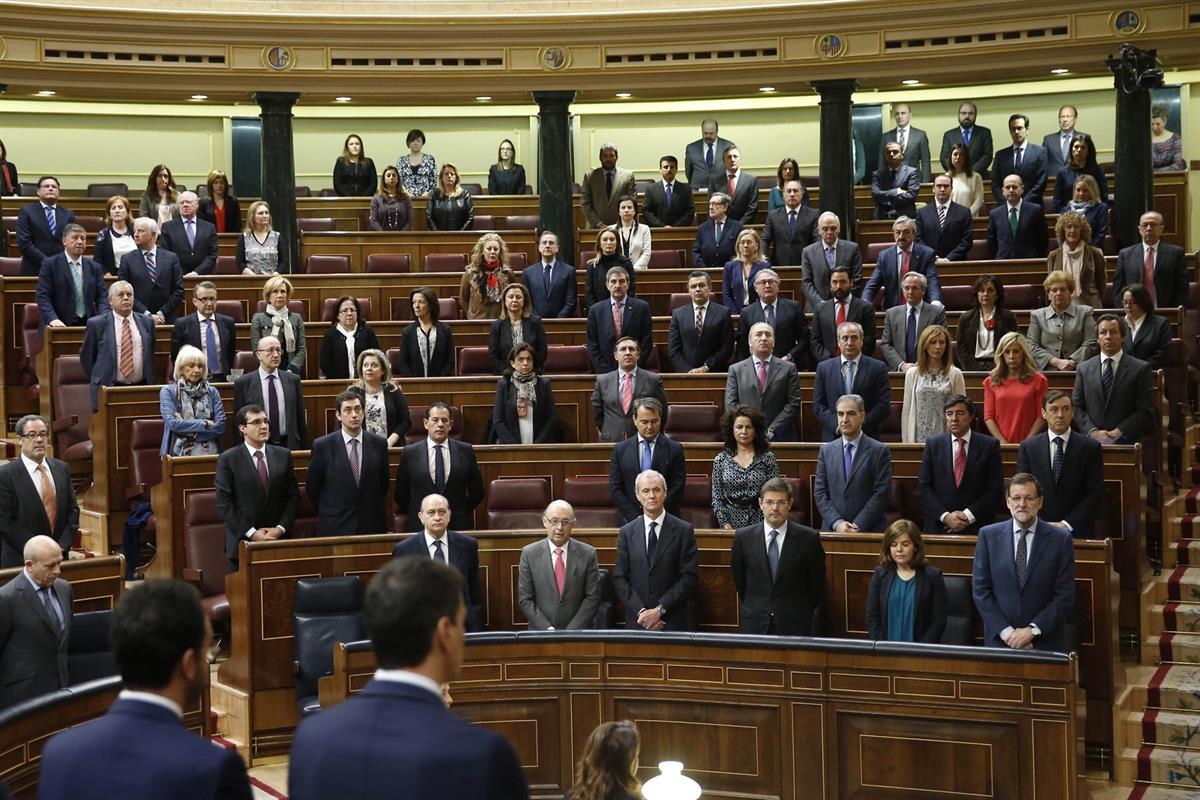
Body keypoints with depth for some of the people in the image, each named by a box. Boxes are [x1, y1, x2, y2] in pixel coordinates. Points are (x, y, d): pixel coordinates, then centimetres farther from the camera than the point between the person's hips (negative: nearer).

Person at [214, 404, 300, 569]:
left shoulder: (283, 455, 7)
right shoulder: (227, 459, -2)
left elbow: (293, 496, 7)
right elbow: (224, 504, -7)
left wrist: (281, 528, -6)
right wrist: (251, 533, -13)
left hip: (279, 538, 2)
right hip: (243, 541, -2)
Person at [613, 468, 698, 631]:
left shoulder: (684, 530, -1)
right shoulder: (626, 532, 6)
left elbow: (690, 578, -6)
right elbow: (620, 579, 3)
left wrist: (660, 610, -12)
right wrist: (641, 611, -10)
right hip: (637, 621, 2)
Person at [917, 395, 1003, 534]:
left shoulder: (989, 445, 0)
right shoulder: (933, 444, 3)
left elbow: (996, 489, -3)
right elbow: (923, 486, 1)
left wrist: (969, 516, -11)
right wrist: (945, 516, -10)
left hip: (976, 527, -1)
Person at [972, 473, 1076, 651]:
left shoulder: (1060, 539, -2)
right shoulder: (988, 536, 1)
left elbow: (1065, 597, -4)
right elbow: (980, 590, 0)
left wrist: (1032, 630, -12)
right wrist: (1006, 631, -9)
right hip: (999, 639, 1)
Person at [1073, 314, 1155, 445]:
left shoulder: (1141, 369, 5)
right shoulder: (1084, 369, 13)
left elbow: (1145, 410, 2)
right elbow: (1077, 407, 10)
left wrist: (1119, 432, -8)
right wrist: (1093, 431, -5)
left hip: (1126, 441, -1)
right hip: (1091, 440, 1)